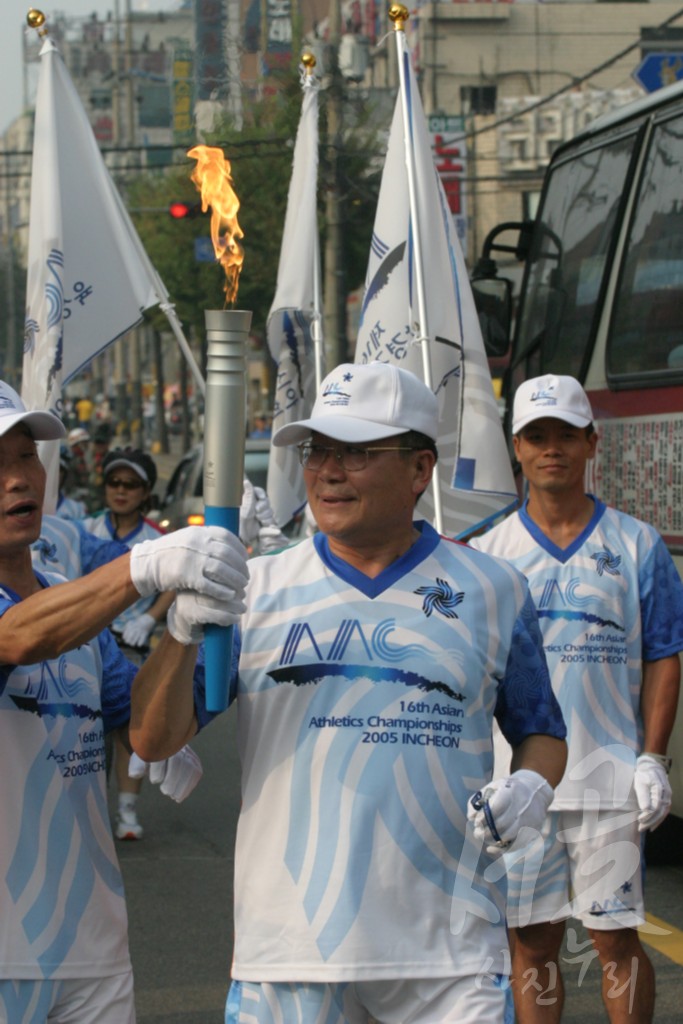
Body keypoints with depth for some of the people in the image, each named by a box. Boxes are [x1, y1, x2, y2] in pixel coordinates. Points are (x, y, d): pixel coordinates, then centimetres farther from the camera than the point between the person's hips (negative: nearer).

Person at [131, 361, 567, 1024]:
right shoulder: (255, 590, 4)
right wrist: (184, 629, -18)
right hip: (289, 943, 1)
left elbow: (541, 731, 16)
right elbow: (153, 740, 0)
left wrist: (531, 788, -7)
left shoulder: (490, 591, 5)